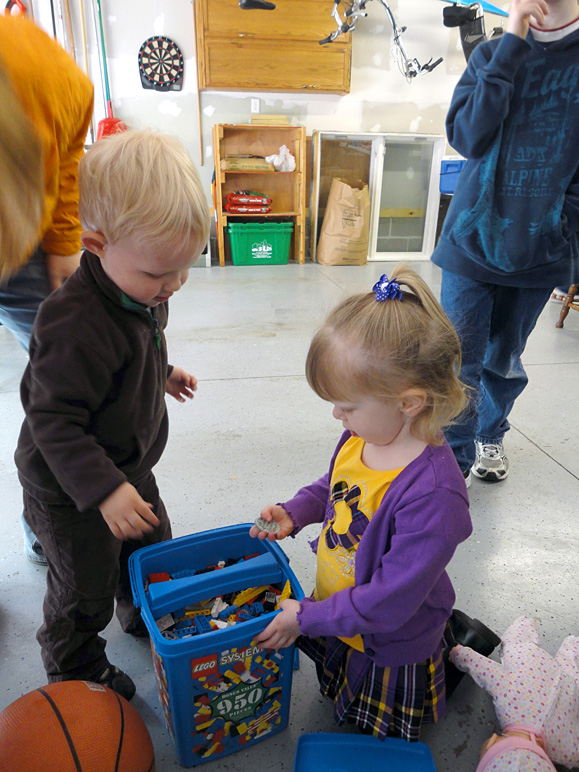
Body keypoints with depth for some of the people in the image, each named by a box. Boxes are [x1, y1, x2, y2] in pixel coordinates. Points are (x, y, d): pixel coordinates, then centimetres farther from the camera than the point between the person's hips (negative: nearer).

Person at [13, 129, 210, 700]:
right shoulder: (77, 324, -35)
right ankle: (76, 674, 44)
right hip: (70, 493, -8)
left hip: (129, 467, 8)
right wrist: (103, 489, -35)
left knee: (152, 549, 27)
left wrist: (161, 374, 20)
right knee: (85, 591, 14)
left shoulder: (141, 289, -5)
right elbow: (52, 421, -31)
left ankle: (146, 616, 57)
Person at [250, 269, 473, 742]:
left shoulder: (432, 495, -39)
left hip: (390, 644, -7)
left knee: (373, 731, 24)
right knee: (338, 694, 33)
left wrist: (307, 618, -24)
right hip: (337, 609, 7)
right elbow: (333, 488, 6)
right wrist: (294, 514, -10)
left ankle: (455, 646, 32)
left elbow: (389, 601, -32)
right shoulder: (362, 436, -16)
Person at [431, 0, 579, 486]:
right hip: (473, 237, 0)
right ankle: (455, 461, 9)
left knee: (504, 360, 14)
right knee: (460, 364, -4)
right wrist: (511, 44, -12)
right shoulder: (492, 54, 6)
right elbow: (465, 136, -11)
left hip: (540, 247, 1)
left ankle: (491, 435, 37)